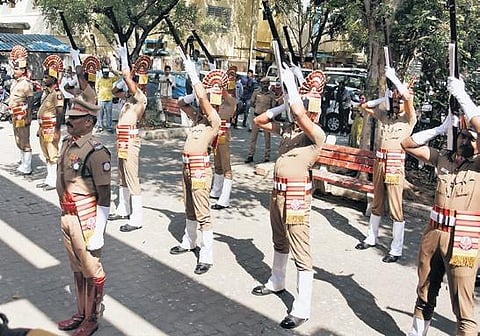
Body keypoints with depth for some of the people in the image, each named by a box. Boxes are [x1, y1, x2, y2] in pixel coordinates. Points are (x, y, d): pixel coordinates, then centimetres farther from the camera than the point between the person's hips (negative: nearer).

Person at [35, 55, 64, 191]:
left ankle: (55, 181, 3)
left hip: (51, 128, -9)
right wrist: (40, 128, 21)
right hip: (44, 127, 9)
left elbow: (60, 113, -17)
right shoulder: (46, 91, 14)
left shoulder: (57, 93, -14)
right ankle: (49, 178, 25)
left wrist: (56, 131, -21)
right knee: (47, 155, 15)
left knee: (53, 154, -4)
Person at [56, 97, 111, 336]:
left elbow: (104, 197, -19)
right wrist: (64, 216, 20)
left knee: (91, 270, 7)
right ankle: (81, 312, 37)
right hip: (67, 216, 8)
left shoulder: (96, 152, -20)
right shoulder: (67, 144, 6)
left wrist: (98, 233, -19)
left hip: (86, 218, -8)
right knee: (77, 267, 20)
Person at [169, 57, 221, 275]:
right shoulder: (197, 118, 13)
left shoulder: (214, 121, -10)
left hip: (200, 169, -9)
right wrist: (191, 95, 10)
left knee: (203, 213, -7)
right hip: (188, 167, 9)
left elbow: (203, 98, -21)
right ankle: (188, 242, 38)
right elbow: (182, 104, 26)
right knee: (189, 209, 22)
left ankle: (206, 256, -2)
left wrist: (193, 75, -12)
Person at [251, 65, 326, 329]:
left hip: (297, 194, -8)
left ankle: (302, 310, 1)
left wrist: (290, 82, -17)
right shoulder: (287, 129, 10)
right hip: (277, 191, 8)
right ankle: (276, 282, 46)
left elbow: (300, 114, -28)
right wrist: (282, 106, 8)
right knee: (279, 242, 26)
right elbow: (259, 121, 18)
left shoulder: (317, 134, -10)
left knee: (301, 251, -4)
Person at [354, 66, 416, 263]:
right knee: (377, 202, 17)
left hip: (396, 163, -6)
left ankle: (396, 250, 2)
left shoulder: (409, 119, -1)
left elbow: (408, 97, -18)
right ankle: (371, 238, 30)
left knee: (395, 207, -4)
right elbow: (365, 106, 20)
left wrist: (393, 77, -10)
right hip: (380, 161, 6)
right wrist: (384, 98, 10)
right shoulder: (385, 116, 13)